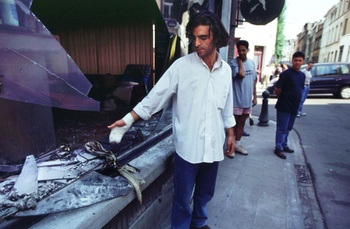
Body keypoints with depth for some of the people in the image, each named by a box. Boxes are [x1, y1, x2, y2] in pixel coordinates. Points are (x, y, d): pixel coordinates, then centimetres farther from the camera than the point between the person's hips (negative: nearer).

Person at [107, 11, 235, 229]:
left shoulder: (226, 69, 4)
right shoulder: (182, 65, -10)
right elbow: (156, 96, -10)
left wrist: (230, 133, 17)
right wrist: (127, 120, -14)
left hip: (213, 146, 5)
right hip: (188, 146, -4)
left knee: (205, 193, 22)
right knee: (182, 197, 10)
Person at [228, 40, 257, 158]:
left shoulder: (252, 63, 9)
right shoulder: (233, 62, -11)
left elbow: (254, 81, 14)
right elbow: (242, 74, -28)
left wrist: (255, 97, 12)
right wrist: (240, 61, -15)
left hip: (248, 100, 6)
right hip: (237, 100, -6)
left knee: (241, 123, 15)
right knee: (234, 124, 4)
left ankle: (237, 144, 28)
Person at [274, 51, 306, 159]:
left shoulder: (302, 75, 10)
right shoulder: (286, 74, -13)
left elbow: (300, 89, 20)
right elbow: (277, 90, -13)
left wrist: (296, 100, 10)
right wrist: (284, 98, 1)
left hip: (294, 107, 7)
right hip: (284, 107, -7)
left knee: (288, 128, 17)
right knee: (282, 128, 1)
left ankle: (284, 145, 32)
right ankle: (278, 148, 12)